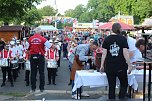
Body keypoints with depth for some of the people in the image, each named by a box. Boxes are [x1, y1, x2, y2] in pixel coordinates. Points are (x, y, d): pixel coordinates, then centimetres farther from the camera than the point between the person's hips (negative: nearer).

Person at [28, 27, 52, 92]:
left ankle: (33, 88, 11)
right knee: (41, 73, 5)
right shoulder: (42, 39, -8)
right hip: (40, 57, -2)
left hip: (33, 57, 2)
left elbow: (27, 48, 7)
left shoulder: (30, 39, 0)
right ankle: (41, 88, 6)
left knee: (33, 73, 8)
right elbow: (50, 46, -7)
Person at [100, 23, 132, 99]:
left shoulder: (107, 39, 2)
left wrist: (102, 65, 6)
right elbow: (125, 54, -8)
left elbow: (104, 54, 0)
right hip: (121, 67, -2)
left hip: (109, 67, 2)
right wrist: (129, 65, -2)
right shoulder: (123, 39, -4)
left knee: (111, 86, 10)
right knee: (124, 84, 16)